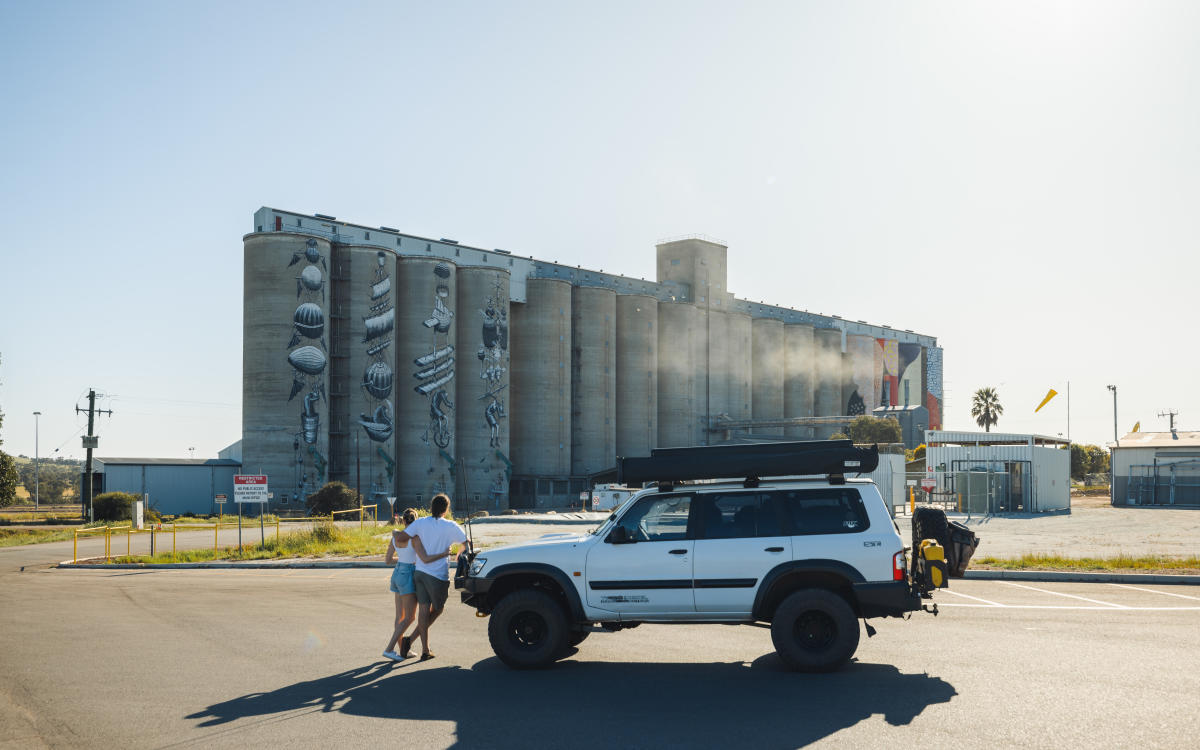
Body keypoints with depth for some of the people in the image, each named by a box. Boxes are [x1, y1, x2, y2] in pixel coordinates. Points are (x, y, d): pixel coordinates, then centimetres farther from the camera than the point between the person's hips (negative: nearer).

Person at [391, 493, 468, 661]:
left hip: (419, 572, 4)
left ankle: (425, 650, 7)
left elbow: (400, 538, -9)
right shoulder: (450, 527, -7)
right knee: (438, 608, 16)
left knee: (423, 609, 8)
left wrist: (394, 532, 13)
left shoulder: (420, 523, -1)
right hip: (438, 575, -4)